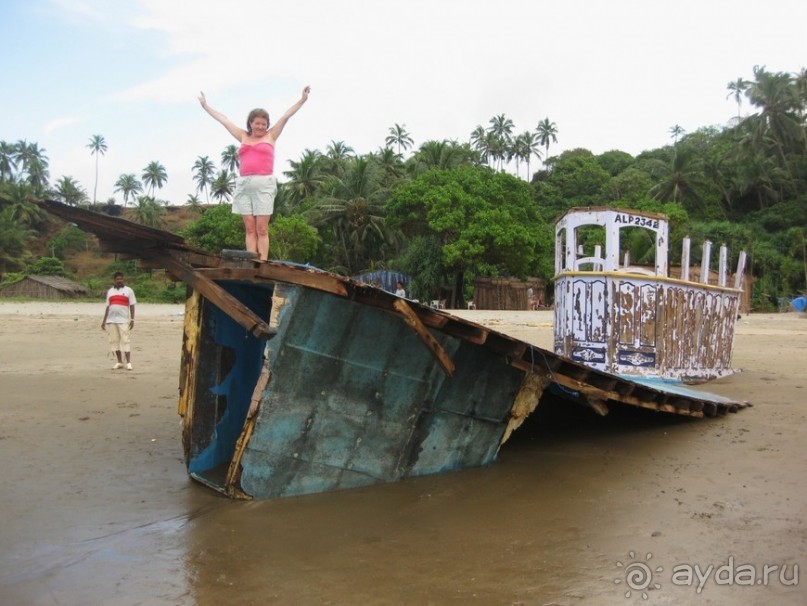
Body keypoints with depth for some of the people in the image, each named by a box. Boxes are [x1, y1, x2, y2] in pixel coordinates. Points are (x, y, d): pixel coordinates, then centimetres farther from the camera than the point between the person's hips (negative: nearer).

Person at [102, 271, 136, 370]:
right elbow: (108, 307, 18)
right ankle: (119, 362, 10)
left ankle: (128, 363, -8)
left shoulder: (128, 290, 6)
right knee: (114, 341, 4)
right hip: (111, 320, 4)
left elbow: (132, 306, 2)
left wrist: (132, 319, -6)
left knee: (125, 341, -9)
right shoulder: (110, 291, 16)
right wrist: (104, 321, 13)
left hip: (123, 320, -4)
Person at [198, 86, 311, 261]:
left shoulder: (271, 136, 13)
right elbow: (224, 120, 28)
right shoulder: (243, 137, 20)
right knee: (250, 228, 0)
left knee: (262, 229, -6)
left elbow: (286, 116, 10)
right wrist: (205, 106, 37)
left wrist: (302, 100, 7)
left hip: (264, 184, -3)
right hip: (243, 184, 3)